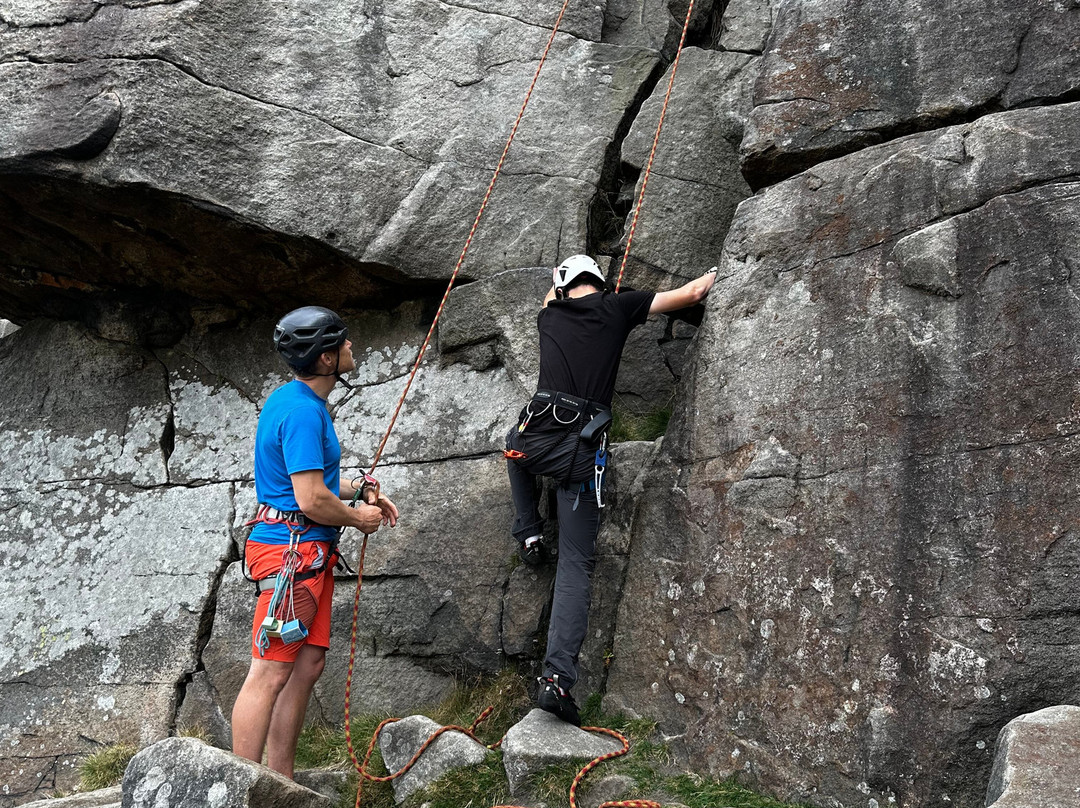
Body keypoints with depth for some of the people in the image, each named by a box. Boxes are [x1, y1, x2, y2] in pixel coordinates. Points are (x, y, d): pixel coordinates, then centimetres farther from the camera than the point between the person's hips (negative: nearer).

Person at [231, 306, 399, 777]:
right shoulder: (303, 411, -18)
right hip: (292, 550, -11)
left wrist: (360, 489, 17)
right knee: (269, 674, -8)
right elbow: (312, 500, -22)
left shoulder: (298, 399, 15)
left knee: (307, 667, 12)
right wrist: (360, 519, -5)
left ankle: (280, 787, 20)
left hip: (310, 554, 11)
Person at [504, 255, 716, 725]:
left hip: (536, 440, 2)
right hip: (582, 454, -2)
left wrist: (557, 285, 65)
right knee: (575, 568, 2)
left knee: (514, 446, 42)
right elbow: (692, 293, 12)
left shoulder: (550, 315, 17)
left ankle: (529, 534, 32)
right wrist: (716, 273, 32)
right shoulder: (618, 307, 9)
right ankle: (557, 678, -7)